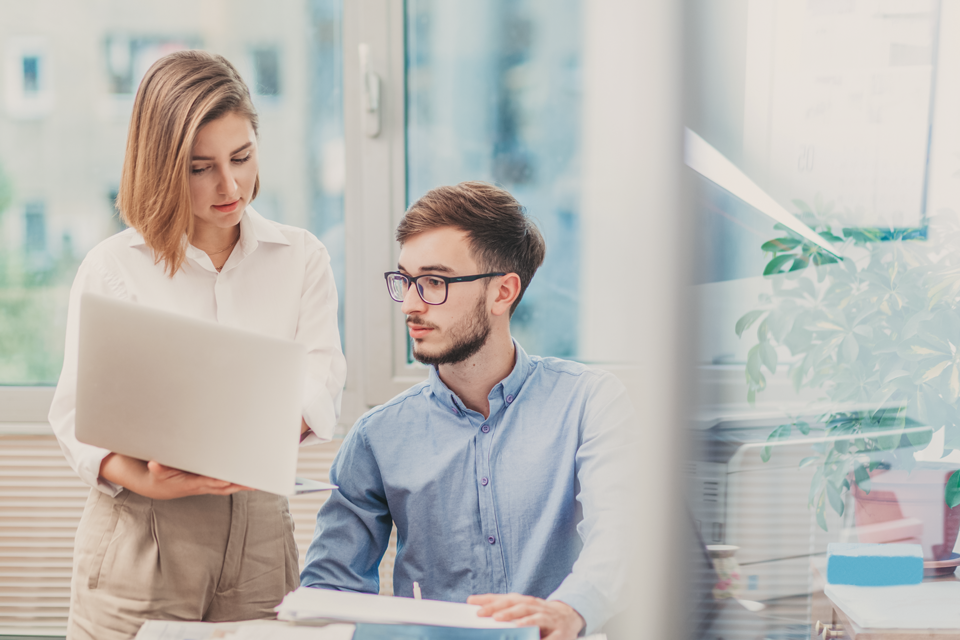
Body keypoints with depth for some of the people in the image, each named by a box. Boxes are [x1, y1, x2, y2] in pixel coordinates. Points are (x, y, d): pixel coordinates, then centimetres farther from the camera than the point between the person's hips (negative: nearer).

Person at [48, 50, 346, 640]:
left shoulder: (301, 257, 7)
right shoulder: (111, 267, 2)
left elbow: (321, 384, -3)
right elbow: (76, 414, -3)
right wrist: (141, 479, -23)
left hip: (260, 532, 2)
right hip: (136, 539, -1)